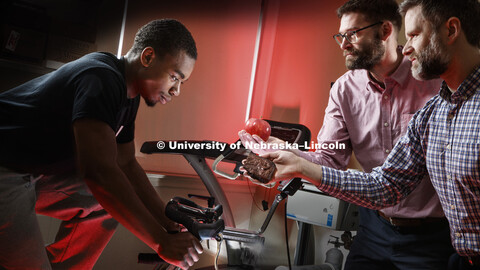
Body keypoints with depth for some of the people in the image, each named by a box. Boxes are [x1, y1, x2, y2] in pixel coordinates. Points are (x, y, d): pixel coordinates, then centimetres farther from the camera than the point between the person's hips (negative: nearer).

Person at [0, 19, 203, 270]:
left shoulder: (127, 95, 5)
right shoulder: (101, 78, -26)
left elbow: (126, 164, 10)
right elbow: (99, 173, -33)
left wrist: (170, 225, 2)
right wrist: (161, 242, -27)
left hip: (36, 171, 10)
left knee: (108, 205, 8)